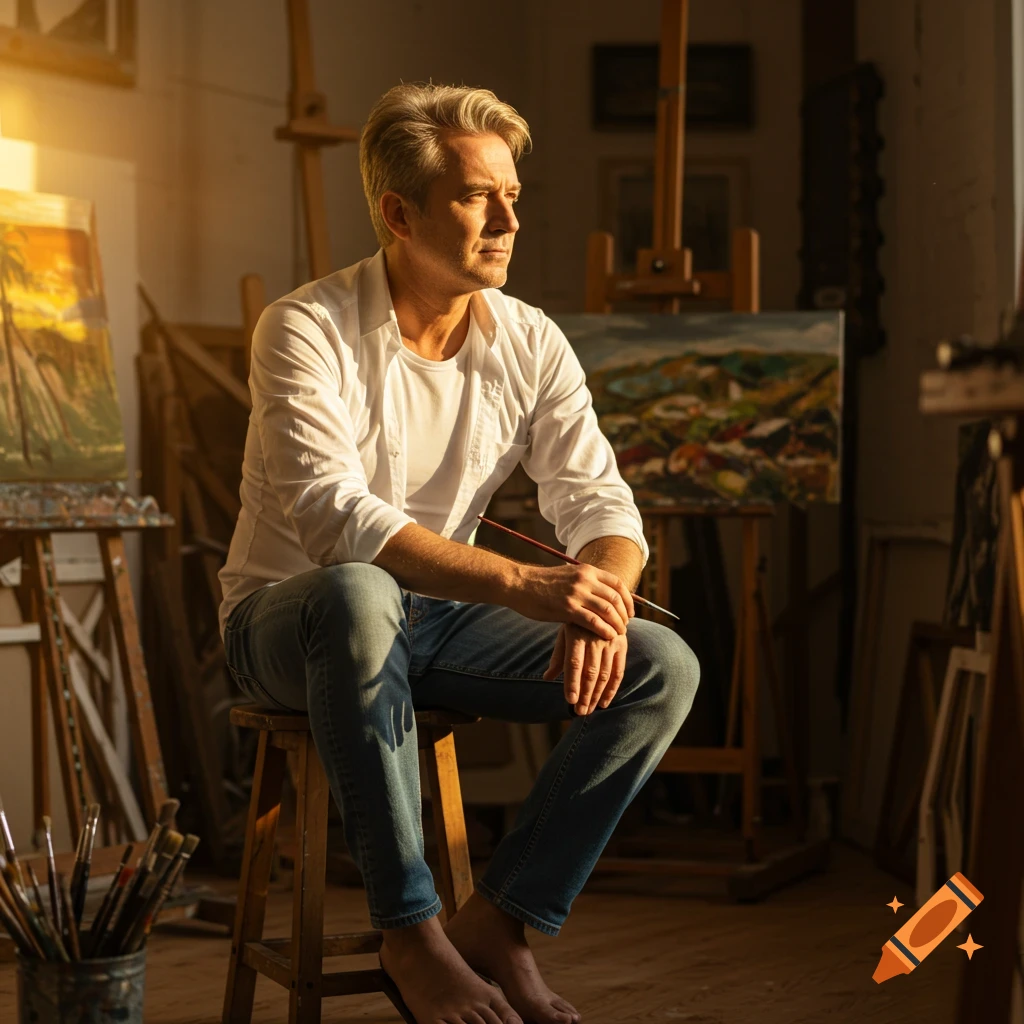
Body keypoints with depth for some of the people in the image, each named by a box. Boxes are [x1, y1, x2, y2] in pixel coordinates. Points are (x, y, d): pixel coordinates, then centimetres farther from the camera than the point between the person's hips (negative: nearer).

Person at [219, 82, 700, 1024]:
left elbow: (600, 504, -5)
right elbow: (334, 518, -31)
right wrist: (523, 585, -40)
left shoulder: (531, 345, -1)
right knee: (359, 595, -42)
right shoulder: (307, 330, -18)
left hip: (439, 622, 5)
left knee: (663, 666, -15)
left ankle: (499, 923, -10)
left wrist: (599, 598, -30)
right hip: (288, 622, -5)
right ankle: (411, 933, -28)